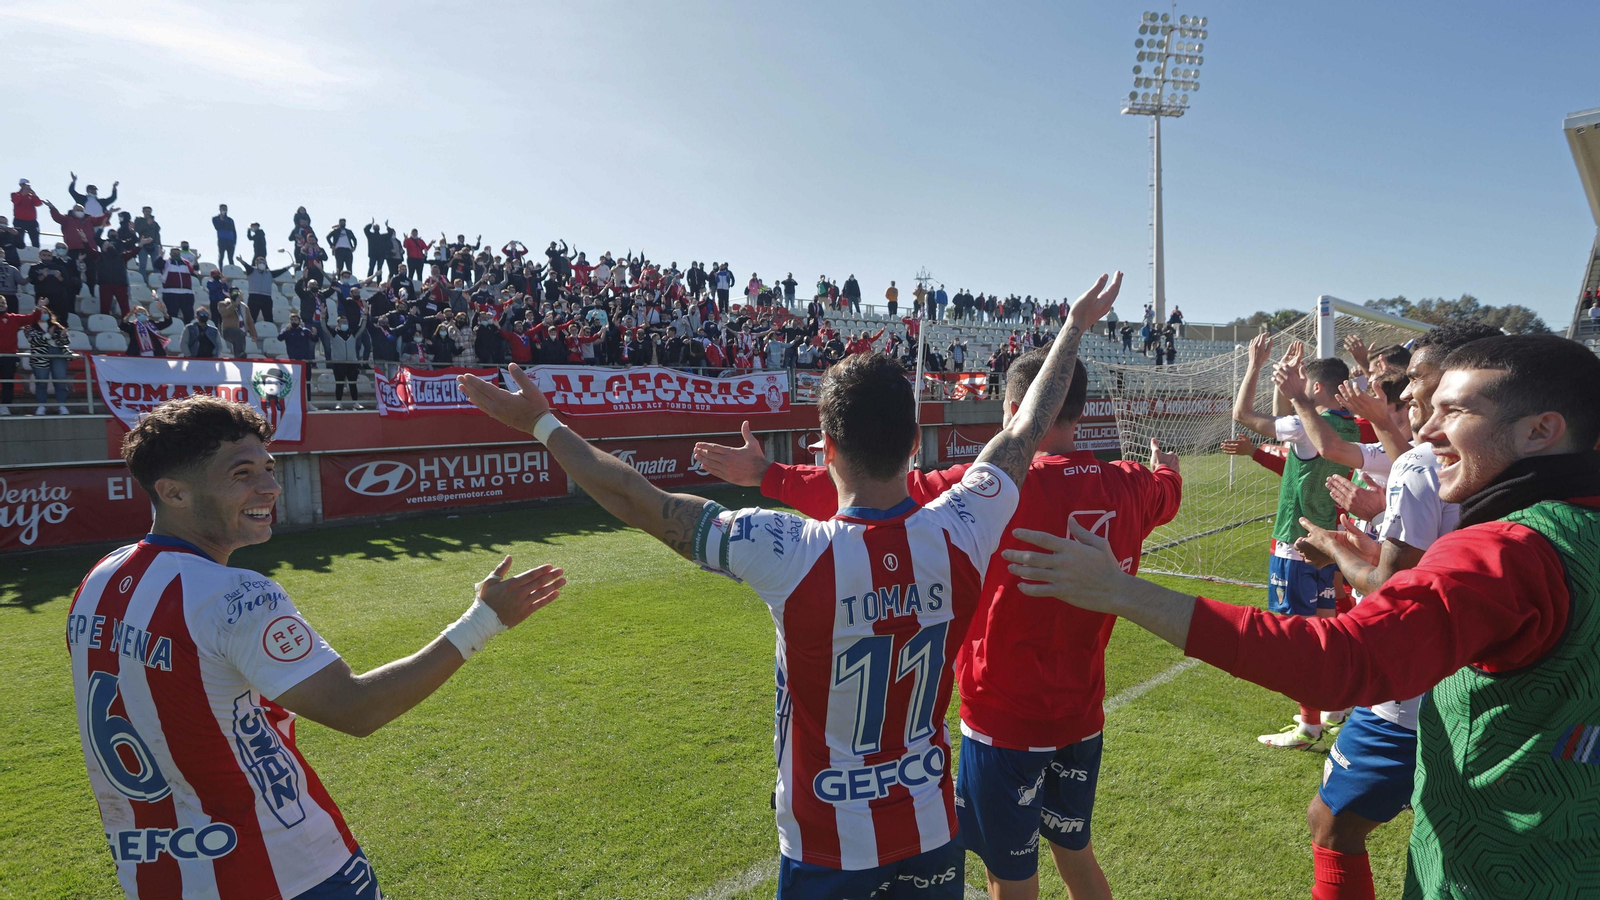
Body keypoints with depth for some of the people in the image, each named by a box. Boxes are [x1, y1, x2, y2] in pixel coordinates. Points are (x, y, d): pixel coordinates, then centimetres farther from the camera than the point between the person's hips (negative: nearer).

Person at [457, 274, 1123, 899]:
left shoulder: (793, 555, -27)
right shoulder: (958, 538, -17)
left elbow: (638, 501, -19)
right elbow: (1026, 430, -1)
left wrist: (542, 424, -5)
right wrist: (1075, 328, 14)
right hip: (932, 838, 3)